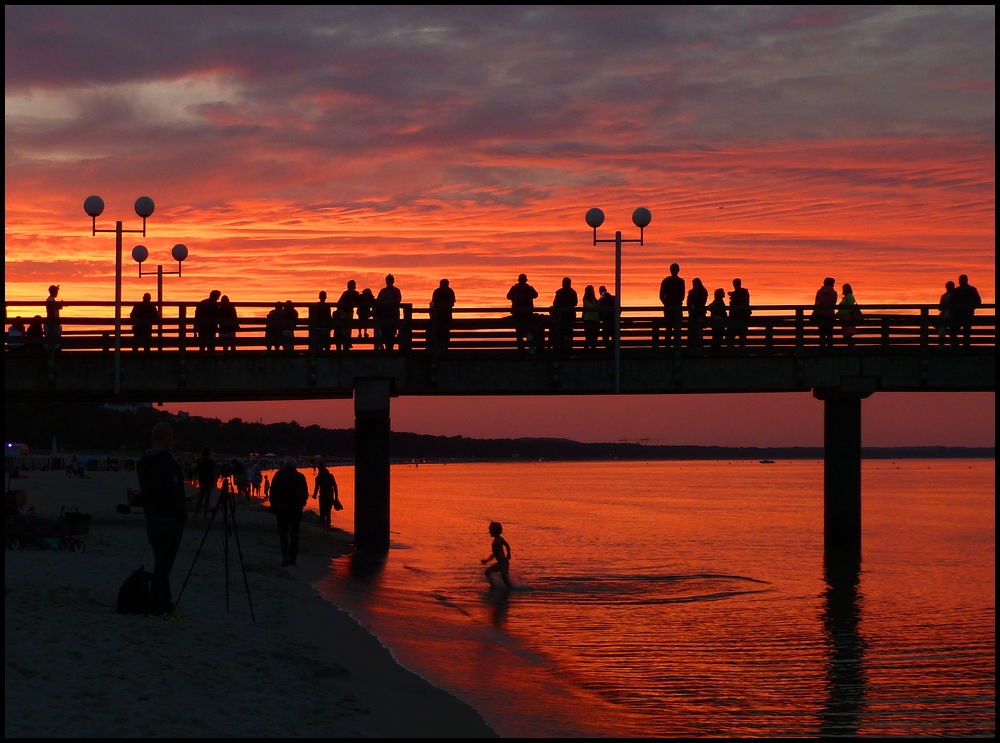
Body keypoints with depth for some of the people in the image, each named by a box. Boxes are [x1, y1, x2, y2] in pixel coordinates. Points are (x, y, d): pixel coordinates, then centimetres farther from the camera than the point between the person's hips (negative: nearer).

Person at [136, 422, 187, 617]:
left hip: (152, 519, 9)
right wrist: (182, 516, -10)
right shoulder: (168, 463, -18)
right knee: (164, 562, -6)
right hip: (169, 520, -9)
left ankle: (165, 602, 23)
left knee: (161, 562, 16)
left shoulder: (143, 463, 10)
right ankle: (157, 607, -5)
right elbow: (175, 494, -19)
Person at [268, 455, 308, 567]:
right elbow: (305, 494, 2)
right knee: (294, 534, 12)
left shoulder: (278, 475, -4)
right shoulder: (300, 477, -2)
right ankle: (293, 558, 12)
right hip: (296, 510, 1)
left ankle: (286, 555, -17)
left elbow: (273, 492, -4)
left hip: (282, 509, -1)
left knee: (283, 533, 3)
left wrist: (273, 506, 4)